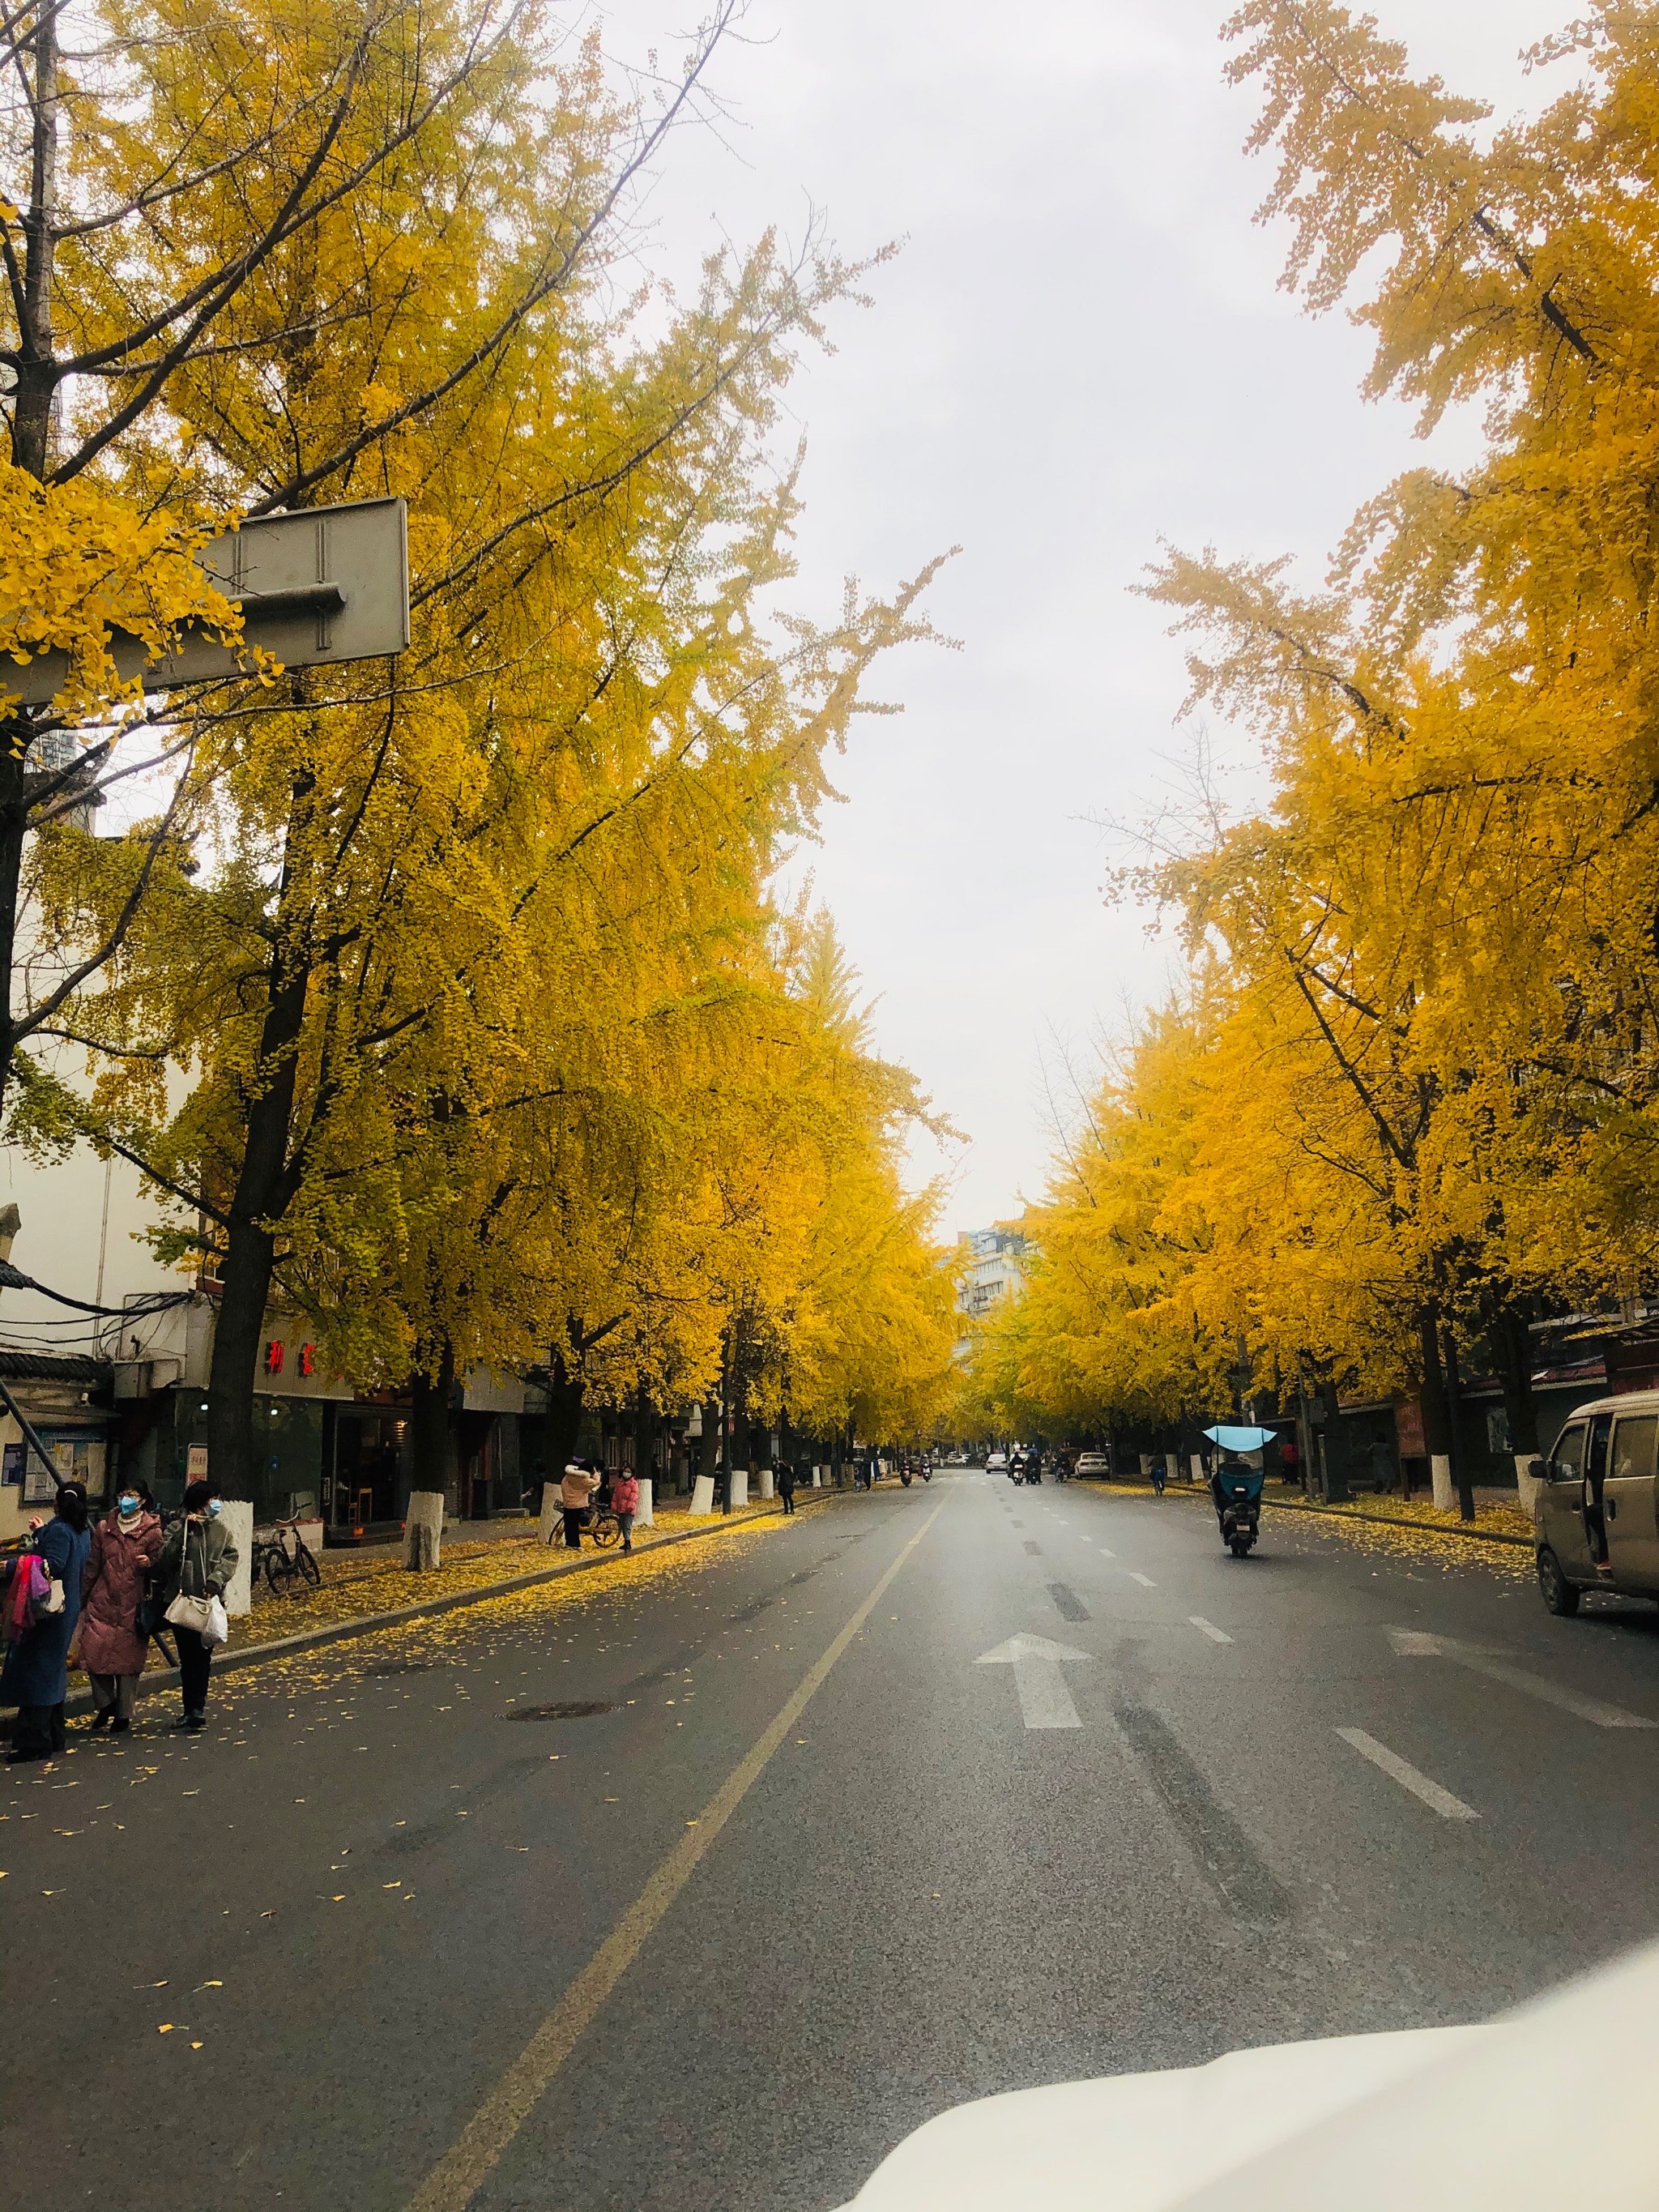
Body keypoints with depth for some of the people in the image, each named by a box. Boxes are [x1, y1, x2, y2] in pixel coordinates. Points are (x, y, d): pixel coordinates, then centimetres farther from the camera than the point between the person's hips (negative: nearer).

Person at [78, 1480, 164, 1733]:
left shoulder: (152, 1532, -1)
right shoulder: (104, 1528, 9)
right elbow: (91, 1566, 15)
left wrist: (149, 1564, -19)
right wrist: (82, 1600, 15)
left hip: (132, 1607, -3)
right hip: (102, 1603, 3)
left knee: (127, 1661, 2)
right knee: (94, 1655, -2)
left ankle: (123, 1715, 16)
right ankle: (105, 1705, 21)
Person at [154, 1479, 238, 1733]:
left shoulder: (221, 1530, 7)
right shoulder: (177, 1528, -1)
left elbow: (231, 1557, 1)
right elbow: (164, 1561, -11)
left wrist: (216, 1579, -15)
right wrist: (185, 1532, -19)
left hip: (209, 1602, 1)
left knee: (202, 1656, -1)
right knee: (186, 1657, 6)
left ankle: (196, 1709, 7)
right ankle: (192, 1709, 15)